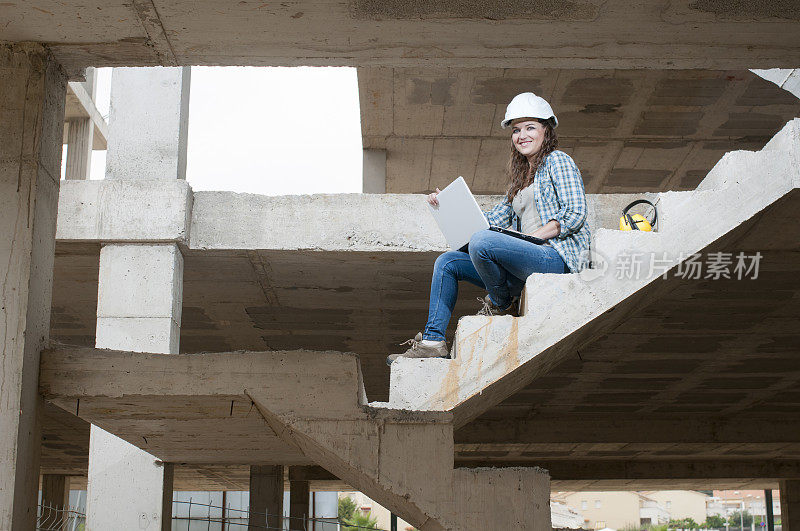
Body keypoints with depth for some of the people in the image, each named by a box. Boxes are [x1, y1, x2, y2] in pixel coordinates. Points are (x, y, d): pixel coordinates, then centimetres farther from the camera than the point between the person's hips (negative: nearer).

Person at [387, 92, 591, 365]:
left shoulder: (557, 161, 1)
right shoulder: (521, 175, 25)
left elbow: (576, 214, -11)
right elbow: (495, 218, 22)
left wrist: (531, 237, -17)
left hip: (557, 255, -9)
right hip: (529, 259, 9)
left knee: (481, 241, -32)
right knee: (447, 263, 2)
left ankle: (503, 305, -7)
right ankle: (433, 340, -2)